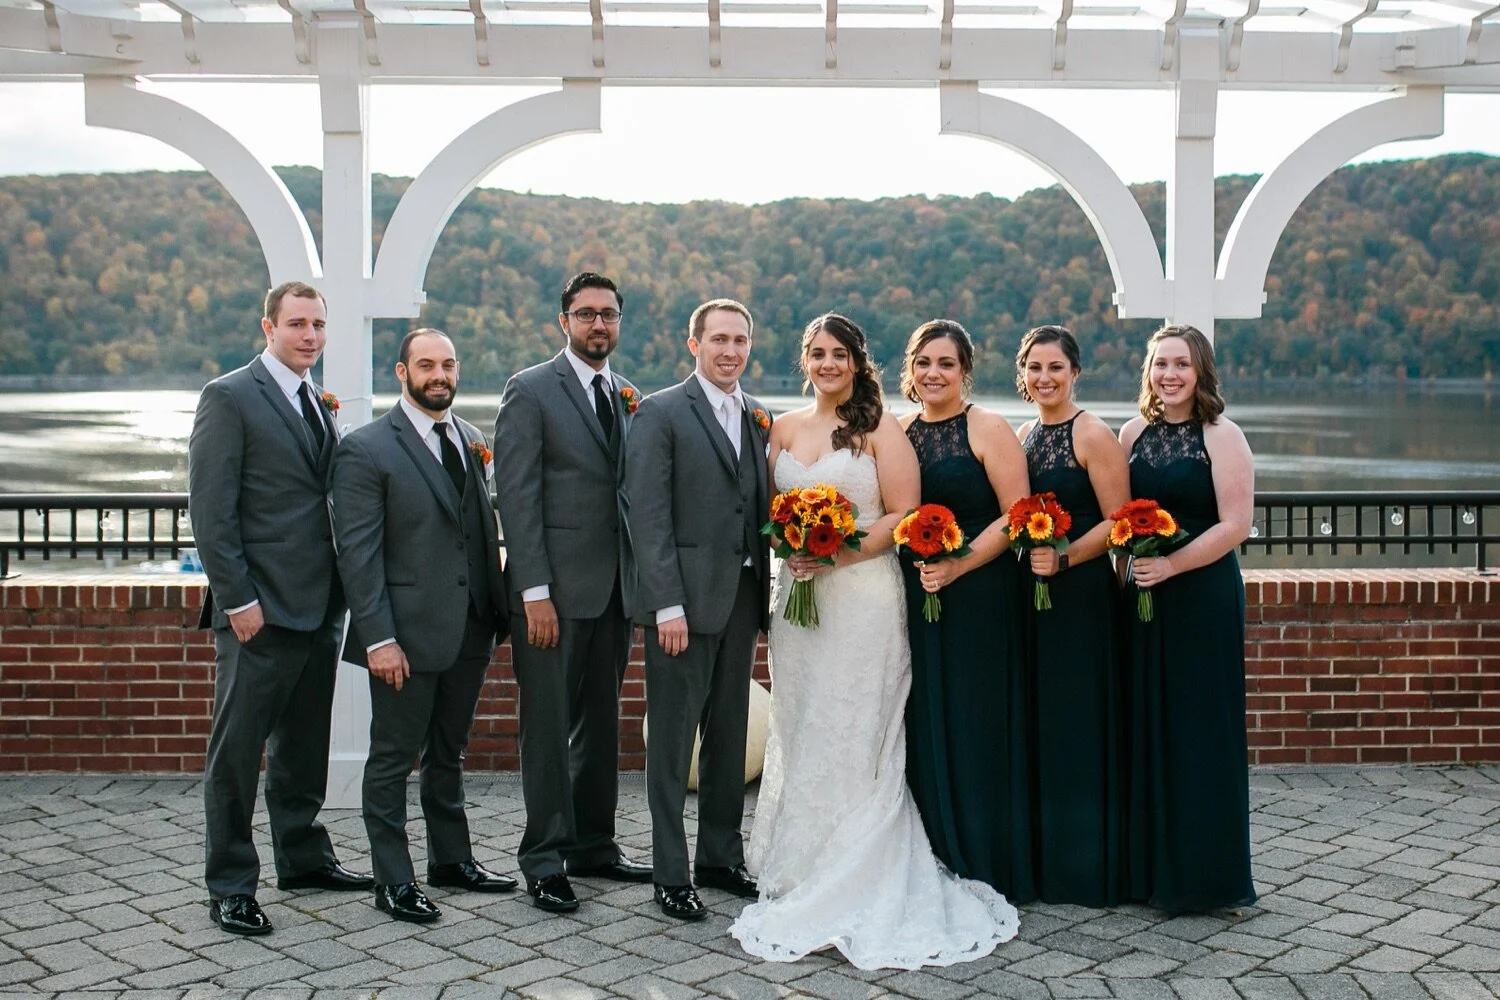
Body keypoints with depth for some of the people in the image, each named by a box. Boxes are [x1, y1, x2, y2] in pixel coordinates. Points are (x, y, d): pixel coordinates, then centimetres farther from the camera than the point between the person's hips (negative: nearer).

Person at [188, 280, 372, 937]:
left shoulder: (320, 404, 15)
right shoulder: (229, 397, -7)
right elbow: (211, 511, -13)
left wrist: (341, 591, 10)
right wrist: (239, 600, -17)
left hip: (319, 607, 8)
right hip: (260, 610, -7)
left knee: (305, 743, 17)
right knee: (238, 751, 2)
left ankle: (303, 857, 30)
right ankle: (229, 887, 12)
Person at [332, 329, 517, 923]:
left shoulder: (473, 441, 11)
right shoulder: (366, 449, -8)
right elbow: (358, 553, -12)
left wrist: (496, 611, 8)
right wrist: (378, 638, -17)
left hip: (469, 629, 6)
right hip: (406, 634, -6)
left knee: (449, 753, 19)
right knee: (394, 758, 5)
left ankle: (451, 860, 32)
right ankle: (393, 881, 15)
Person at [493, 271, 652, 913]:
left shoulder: (627, 397, 13)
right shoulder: (529, 391, -5)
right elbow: (516, 497, -11)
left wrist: (640, 582, 8)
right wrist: (535, 591, -16)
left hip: (615, 590, 6)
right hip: (554, 591, -6)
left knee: (602, 724, 14)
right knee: (548, 728, 1)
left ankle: (593, 846, 26)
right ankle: (544, 860, 11)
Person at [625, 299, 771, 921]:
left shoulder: (759, 418, 13)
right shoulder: (661, 413, -5)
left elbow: (762, 509, 14)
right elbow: (648, 516, -11)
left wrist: (765, 591, 6)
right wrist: (668, 605, -17)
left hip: (741, 599, 6)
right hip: (683, 600, -6)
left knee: (729, 737, 14)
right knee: (673, 741, 1)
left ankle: (722, 859, 27)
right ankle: (671, 875, 11)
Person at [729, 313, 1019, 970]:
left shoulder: (879, 428, -2)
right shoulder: (785, 429, 12)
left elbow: (903, 515, -8)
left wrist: (837, 553, -16)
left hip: (863, 599, -5)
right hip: (797, 594, 5)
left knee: (852, 738, -1)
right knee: (799, 733, 8)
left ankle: (848, 884, 10)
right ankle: (801, 870, 20)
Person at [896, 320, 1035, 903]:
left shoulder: (989, 430, -4)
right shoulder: (898, 433, 11)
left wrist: (956, 567, -19)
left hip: (978, 597, -5)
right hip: (914, 596, 5)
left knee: (977, 728, 1)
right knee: (924, 728, 8)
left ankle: (986, 867, 15)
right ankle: (935, 865, 20)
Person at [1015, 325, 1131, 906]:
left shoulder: (1093, 435, -8)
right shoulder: (1022, 436, 12)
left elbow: (1118, 521, -13)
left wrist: (1062, 557, -23)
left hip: (1081, 594, -6)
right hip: (1027, 594, 7)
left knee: (1077, 723, -1)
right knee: (1035, 722, 10)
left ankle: (1086, 865, 12)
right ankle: (1040, 858, 22)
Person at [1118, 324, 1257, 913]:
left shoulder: (1221, 438, -5)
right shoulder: (1134, 434, 10)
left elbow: (1235, 524, -12)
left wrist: (1170, 565, -19)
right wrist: (1125, 567, 0)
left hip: (1203, 595, -5)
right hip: (1142, 596, 5)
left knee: (1199, 729, 1)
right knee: (1147, 726, 8)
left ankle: (1203, 875, 13)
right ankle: (1150, 866, 20)